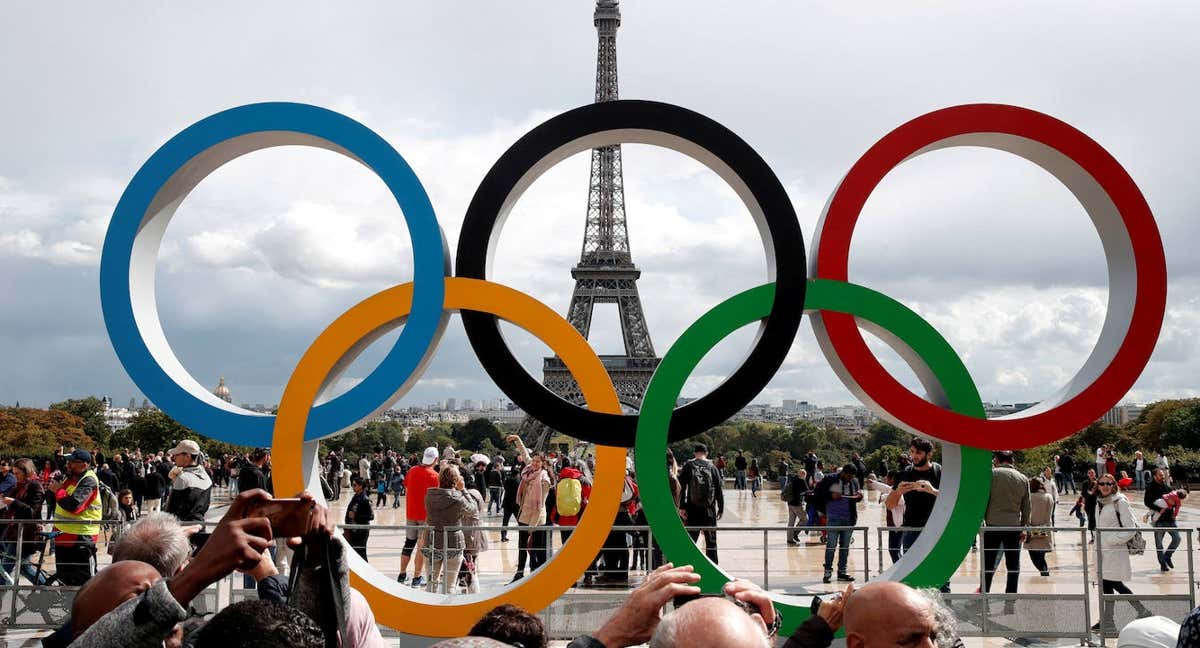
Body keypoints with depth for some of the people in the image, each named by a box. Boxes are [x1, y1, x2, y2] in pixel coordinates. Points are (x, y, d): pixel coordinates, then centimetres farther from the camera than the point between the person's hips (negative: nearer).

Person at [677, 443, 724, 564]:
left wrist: (682, 507, -5)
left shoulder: (688, 466, -1)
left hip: (692, 510, -1)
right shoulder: (712, 468, 3)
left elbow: (682, 488, -6)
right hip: (709, 511, 1)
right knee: (711, 541, 9)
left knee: (690, 541, 5)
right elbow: (719, 490, 4)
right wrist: (720, 508, 10)